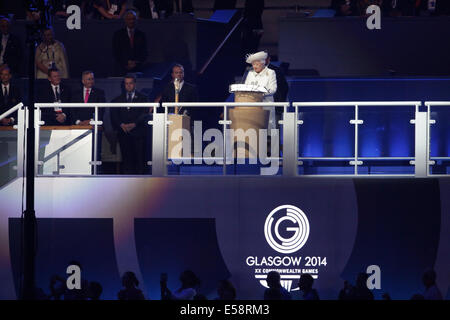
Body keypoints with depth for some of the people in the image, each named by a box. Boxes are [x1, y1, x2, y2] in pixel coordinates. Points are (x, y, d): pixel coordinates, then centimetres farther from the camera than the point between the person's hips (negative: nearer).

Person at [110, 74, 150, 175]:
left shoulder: (142, 98, 9)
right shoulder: (118, 99, 17)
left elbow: (144, 114, -2)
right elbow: (114, 115, 9)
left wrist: (134, 124, -15)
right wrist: (121, 125, -8)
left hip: (138, 133, -2)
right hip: (124, 134, 2)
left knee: (140, 159, -7)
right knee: (126, 159, -1)